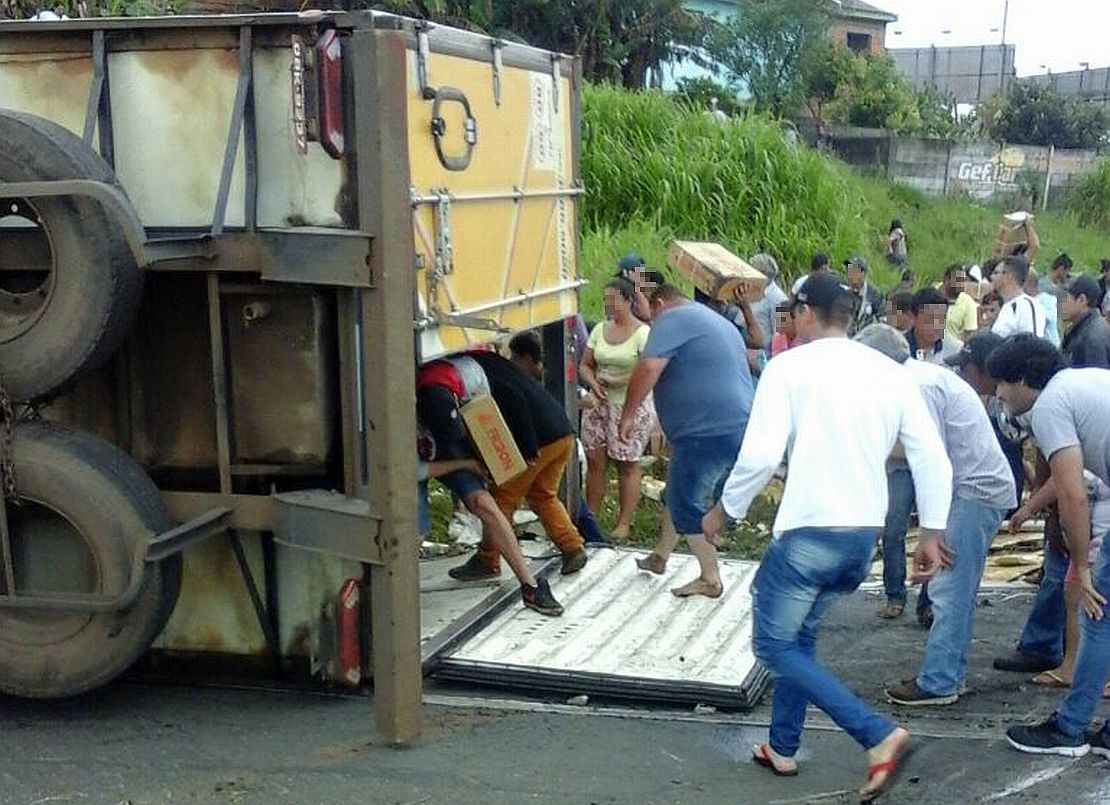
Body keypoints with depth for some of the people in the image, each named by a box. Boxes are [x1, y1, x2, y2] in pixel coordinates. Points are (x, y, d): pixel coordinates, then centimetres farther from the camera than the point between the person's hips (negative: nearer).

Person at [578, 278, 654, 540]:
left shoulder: (642, 333, -9)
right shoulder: (600, 330, 9)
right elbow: (585, 365, 12)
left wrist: (614, 381, -18)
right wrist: (593, 383, -9)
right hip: (599, 405, 6)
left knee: (627, 465, 1)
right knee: (594, 462, 6)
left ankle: (624, 523, 8)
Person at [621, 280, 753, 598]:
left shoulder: (672, 319, -6)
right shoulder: (719, 323, 24)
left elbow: (649, 368, -19)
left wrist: (628, 414, -10)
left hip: (707, 433, -10)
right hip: (738, 427, 10)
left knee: (688, 506, 2)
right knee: (678, 495, 23)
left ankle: (710, 580, 8)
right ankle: (660, 556, 37)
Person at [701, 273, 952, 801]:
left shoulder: (789, 367, -8)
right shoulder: (891, 373, 7)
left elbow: (760, 456, -17)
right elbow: (932, 457, 4)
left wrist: (724, 509, -2)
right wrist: (932, 532, 11)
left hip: (809, 530, -7)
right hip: (865, 534, 7)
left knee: (774, 644, 5)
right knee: (800, 634, 24)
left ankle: (878, 735, -8)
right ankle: (782, 747, 32)